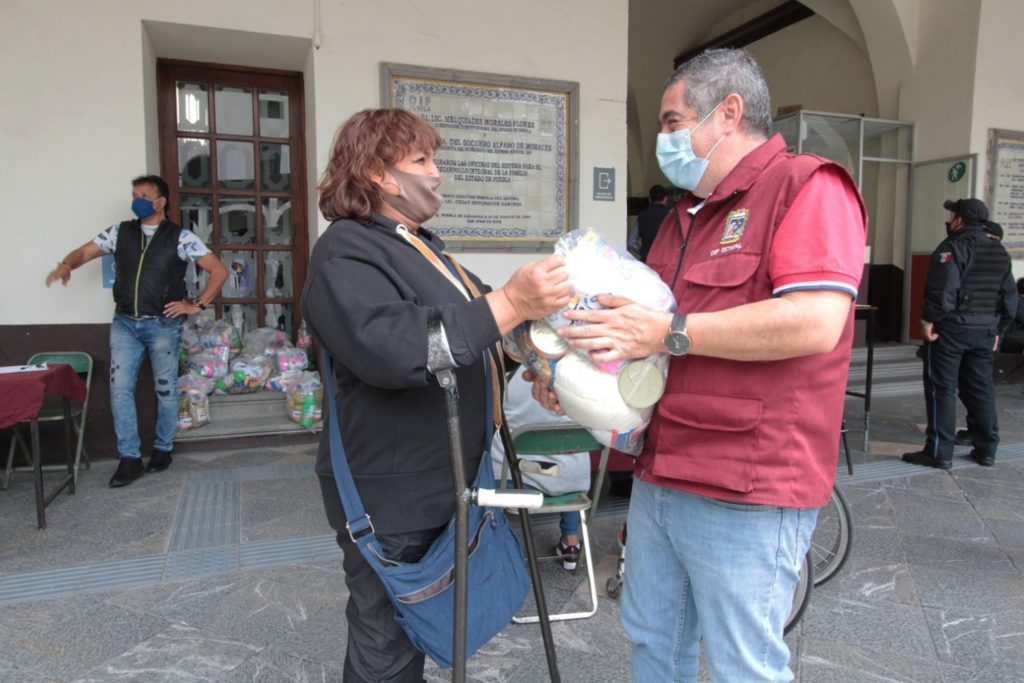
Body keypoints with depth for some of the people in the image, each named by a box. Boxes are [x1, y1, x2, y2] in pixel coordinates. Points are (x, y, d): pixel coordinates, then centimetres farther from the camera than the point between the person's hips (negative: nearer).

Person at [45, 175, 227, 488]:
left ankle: (163, 449, 25)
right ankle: (130, 457, 9)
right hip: (124, 323, 3)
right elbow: (84, 252, 6)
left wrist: (197, 305, -8)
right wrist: (66, 264, -17)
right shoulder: (120, 232, 7)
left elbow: (219, 271, -6)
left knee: (165, 389, 7)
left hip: (163, 325, -3)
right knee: (120, 389, 0)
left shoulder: (180, 237, -5)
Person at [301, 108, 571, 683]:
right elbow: (393, 345, -34)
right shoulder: (346, 253, -17)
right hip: (392, 498, -9)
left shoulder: (421, 243, 14)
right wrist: (511, 302, -35)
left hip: (438, 483, 9)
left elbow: (465, 323, 26)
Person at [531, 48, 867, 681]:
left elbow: (815, 323, -25)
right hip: (657, 479, 9)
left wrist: (669, 333, -22)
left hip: (746, 494, -8)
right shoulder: (684, 215, 16)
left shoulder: (808, 188, -10)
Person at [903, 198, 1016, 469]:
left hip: (951, 328, -7)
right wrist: (997, 328, 21)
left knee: (942, 388, -2)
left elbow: (943, 291, -22)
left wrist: (928, 320, -13)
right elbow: (1010, 297, 16)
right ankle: (986, 449, 22)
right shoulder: (1000, 252, 14)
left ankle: (939, 452, 1)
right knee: (981, 388, 15)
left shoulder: (953, 248, -11)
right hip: (986, 330, 7)